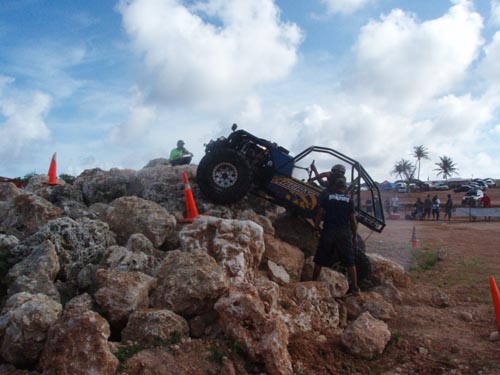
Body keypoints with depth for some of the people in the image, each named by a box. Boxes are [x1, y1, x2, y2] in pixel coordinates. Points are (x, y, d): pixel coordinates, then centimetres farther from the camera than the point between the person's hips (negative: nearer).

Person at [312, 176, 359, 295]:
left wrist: (315, 227, 7)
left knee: (319, 261, 10)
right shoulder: (349, 200, 5)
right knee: (350, 263, 8)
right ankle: (355, 288, 9)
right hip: (345, 233, 1)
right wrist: (355, 237, 11)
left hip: (328, 231, -1)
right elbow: (353, 220, 4)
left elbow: (320, 215, -4)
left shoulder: (326, 196, 2)